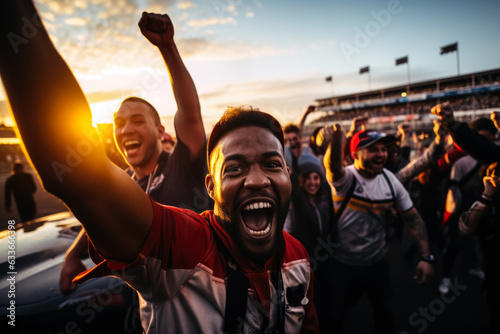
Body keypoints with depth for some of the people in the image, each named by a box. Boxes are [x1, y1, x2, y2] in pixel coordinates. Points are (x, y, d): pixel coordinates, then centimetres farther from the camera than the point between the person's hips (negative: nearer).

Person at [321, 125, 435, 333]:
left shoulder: (390, 180, -7)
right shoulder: (345, 178, -21)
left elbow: (412, 217, -1)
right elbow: (333, 167, -46)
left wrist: (426, 256, -9)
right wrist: (335, 143, -68)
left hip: (377, 262, 4)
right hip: (344, 264, -4)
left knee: (384, 312, 24)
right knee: (335, 317, 14)